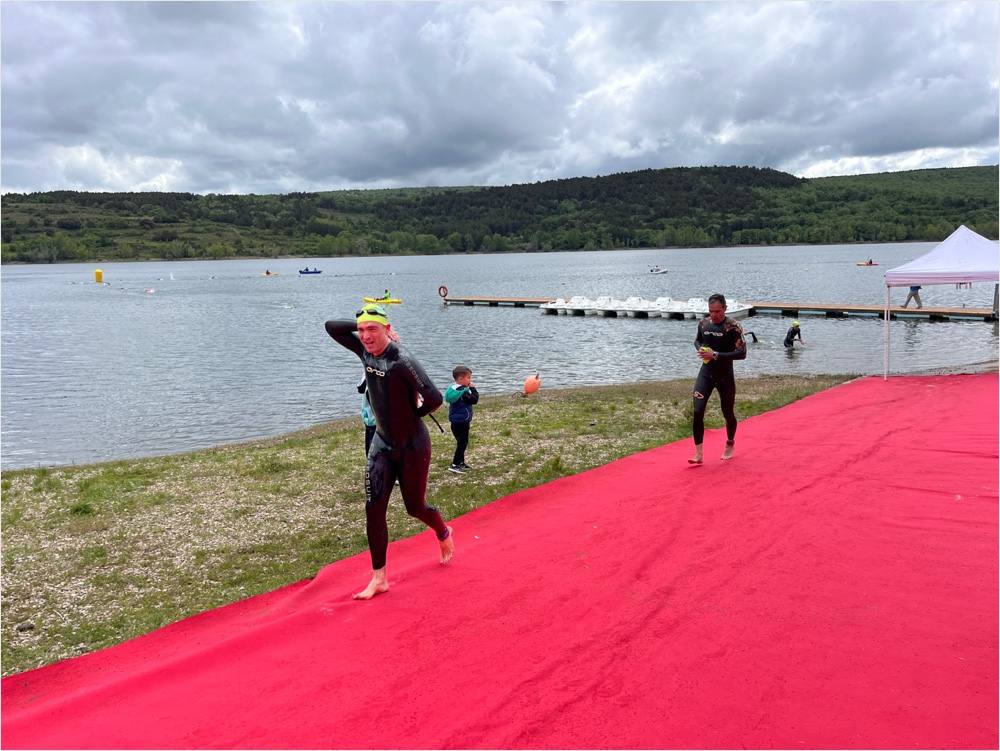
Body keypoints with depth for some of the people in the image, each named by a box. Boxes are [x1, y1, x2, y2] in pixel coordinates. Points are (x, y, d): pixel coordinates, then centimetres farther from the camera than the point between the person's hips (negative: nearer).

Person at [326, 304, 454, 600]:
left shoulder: (402, 361, -25)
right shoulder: (366, 351, -3)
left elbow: (434, 398, -32)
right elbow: (331, 327, 5)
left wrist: (413, 413, -13)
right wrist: (360, 325, -7)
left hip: (412, 445, -6)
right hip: (382, 442, 6)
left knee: (415, 507, 12)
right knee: (373, 509, -1)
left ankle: (444, 533, 46)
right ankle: (379, 578, 10)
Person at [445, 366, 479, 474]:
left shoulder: (453, 390, 8)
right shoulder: (463, 392, -21)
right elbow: (474, 400, -24)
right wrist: (473, 389, -14)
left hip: (455, 422, 10)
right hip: (462, 422, -10)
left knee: (461, 442, 20)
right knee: (462, 443, -5)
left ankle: (461, 463, 29)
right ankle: (455, 465, -7)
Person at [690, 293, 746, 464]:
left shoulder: (732, 327, -14)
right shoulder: (703, 323, 1)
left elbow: (742, 353, -18)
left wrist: (716, 355, -24)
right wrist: (700, 349, -3)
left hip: (725, 376, -3)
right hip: (705, 373, 3)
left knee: (728, 413, 12)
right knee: (697, 411, -12)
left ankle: (730, 444, 41)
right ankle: (698, 453, -8)